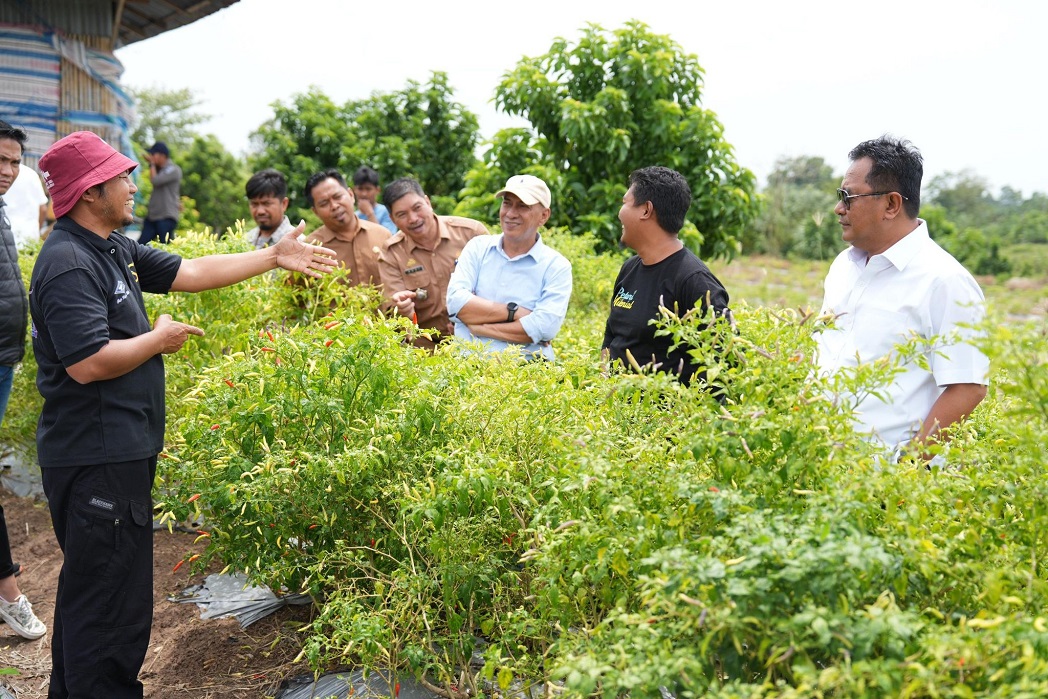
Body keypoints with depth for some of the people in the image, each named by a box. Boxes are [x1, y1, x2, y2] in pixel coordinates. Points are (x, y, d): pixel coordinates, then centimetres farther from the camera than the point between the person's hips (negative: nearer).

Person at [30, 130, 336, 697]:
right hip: (96, 459, -11)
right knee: (111, 603, -2)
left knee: (90, 587, 22)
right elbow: (88, 363, -27)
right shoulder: (68, 264, -19)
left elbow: (190, 273, 15)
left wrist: (275, 257, 16)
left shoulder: (114, 249, 11)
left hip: (117, 451, 11)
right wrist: (160, 339, -12)